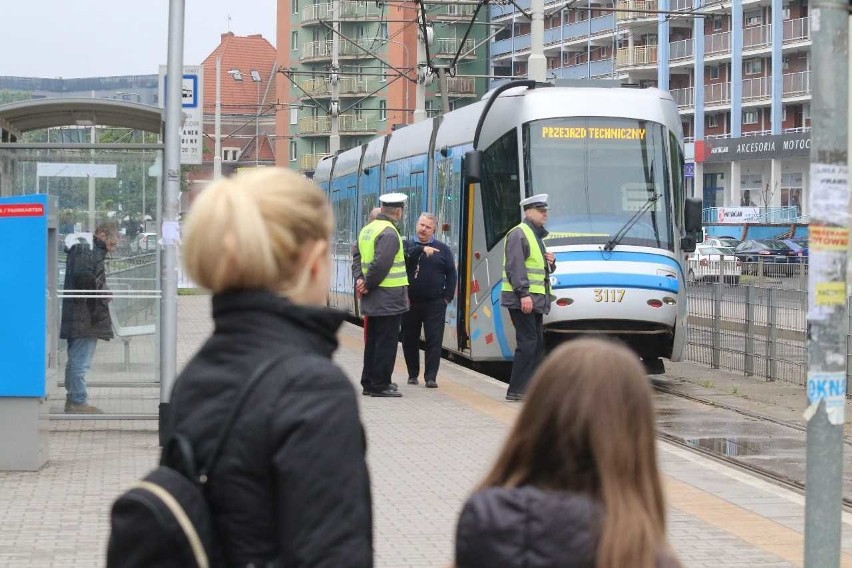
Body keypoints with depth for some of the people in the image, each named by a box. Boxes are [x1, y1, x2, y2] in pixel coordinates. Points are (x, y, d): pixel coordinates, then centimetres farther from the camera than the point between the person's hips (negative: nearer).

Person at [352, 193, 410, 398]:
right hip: (389, 299, -9)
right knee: (386, 342, -3)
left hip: (372, 301, 9)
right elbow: (381, 264, -24)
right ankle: (380, 385, -1)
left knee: (373, 341, 15)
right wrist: (368, 284, -12)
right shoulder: (389, 233, -17)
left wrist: (360, 279, 0)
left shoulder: (368, 229, 13)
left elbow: (358, 257, 13)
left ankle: (368, 383, 20)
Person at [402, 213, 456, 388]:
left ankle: (431, 377, -4)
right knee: (410, 340, 8)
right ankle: (413, 374, 20)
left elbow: (451, 274, 7)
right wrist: (422, 249, -28)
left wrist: (448, 296, -1)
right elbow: (404, 255, -16)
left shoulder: (443, 249, 7)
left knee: (434, 340, -6)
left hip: (434, 303, -1)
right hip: (410, 303, 1)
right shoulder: (407, 245, 7)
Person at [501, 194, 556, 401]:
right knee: (527, 342, -11)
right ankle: (516, 390, -10)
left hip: (535, 300, 10)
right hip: (522, 299, -10)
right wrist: (523, 294, -26)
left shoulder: (536, 236, 21)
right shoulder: (519, 234, -10)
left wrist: (550, 262, 7)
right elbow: (515, 266, -20)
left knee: (538, 343, 11)